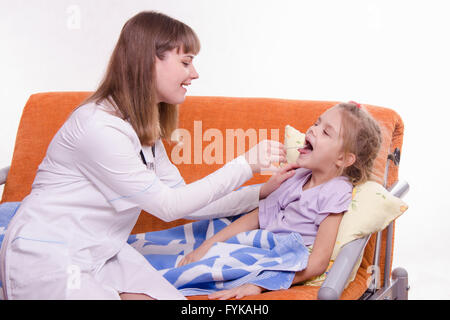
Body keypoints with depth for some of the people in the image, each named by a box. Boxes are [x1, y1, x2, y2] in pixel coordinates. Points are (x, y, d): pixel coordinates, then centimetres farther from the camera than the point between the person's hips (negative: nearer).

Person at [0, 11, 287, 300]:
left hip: (103, 252, 8)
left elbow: (184, 200, 7)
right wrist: (244, 166, -16)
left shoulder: (145, 127, 8)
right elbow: (169, 206, -18)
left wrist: (262, 193, 3)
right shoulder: (99, 127, -22)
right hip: (48, 257, -8)